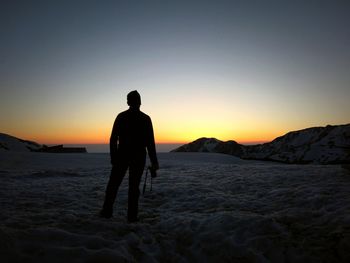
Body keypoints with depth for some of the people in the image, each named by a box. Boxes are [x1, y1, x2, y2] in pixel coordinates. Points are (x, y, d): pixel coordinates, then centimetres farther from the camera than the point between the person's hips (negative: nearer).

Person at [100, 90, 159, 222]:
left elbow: (113, 139, -2)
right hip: (139, 158, 0)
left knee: (113, 183, 13)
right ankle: (132, 216, 8)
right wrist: (154, 162, -3)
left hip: (122, 156, 1)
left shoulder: (121, 116, 0)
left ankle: (107, 211, 17)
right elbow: (150, 142, -7)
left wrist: (113, 157, 5)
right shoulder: (145, 118, -3)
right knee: (134, 186, 7)